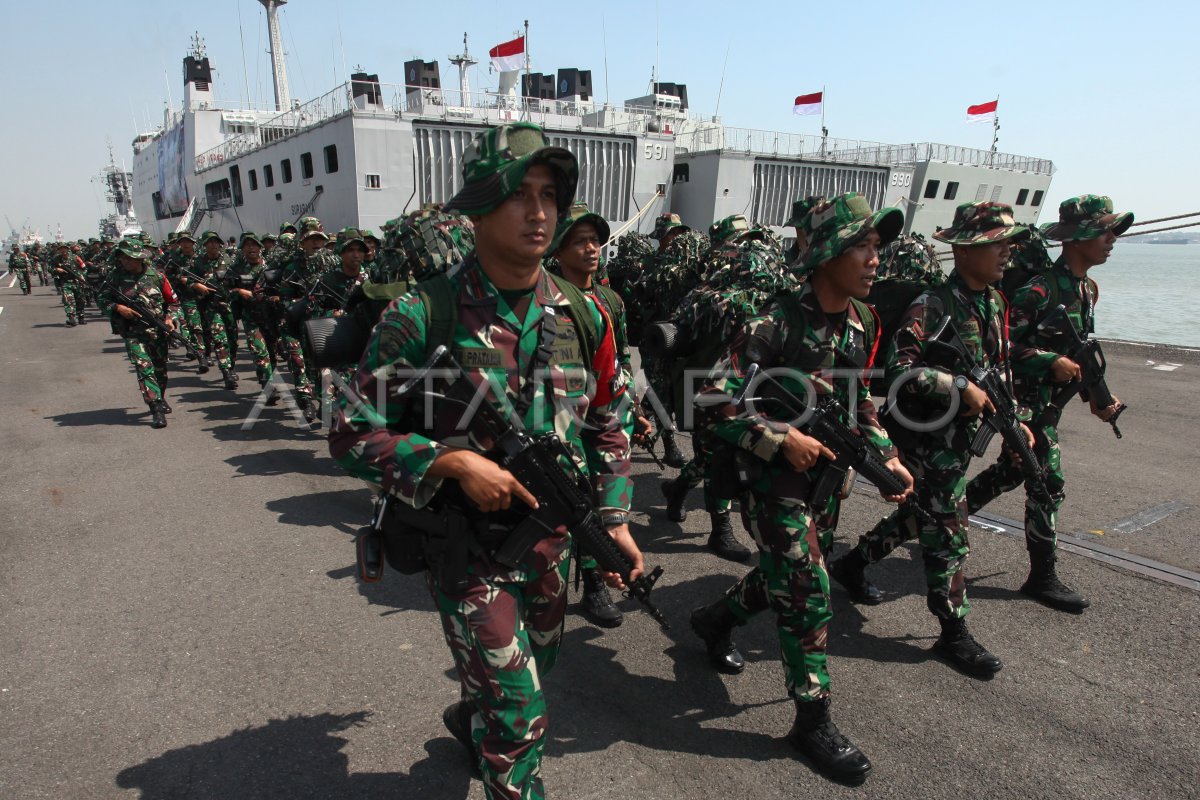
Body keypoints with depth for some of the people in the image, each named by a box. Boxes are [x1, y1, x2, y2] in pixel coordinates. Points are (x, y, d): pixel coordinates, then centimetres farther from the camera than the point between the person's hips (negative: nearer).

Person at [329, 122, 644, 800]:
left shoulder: (584, 318, -4)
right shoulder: (422, 317, -17)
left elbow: (607, 429, 8)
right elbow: (353, 435, -12)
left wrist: (614, 520, 2)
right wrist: (452, 463, -25)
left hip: (553, 541, 5)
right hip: (465, 547, -5)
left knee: (523, 682, 26)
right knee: (521, 714, -3)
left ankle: (469, 720, 58)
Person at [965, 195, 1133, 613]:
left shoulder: (1088, 289, 10)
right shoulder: (1042, 289, -20)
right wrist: (1051, 362, -25)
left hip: (1051, 402, 9)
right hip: (1027, 401, -9)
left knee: (1009, 473, 19)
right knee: (1049, 484, -4)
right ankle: (1042, 577, 9)